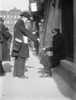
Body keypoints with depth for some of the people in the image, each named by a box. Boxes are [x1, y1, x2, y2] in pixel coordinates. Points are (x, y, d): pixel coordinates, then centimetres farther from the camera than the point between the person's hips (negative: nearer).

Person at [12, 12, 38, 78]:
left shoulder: (18, 23, 19)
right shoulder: (20, 23, -13)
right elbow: (27, 33, -18)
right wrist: (35, 39, -14)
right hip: (21, 44, -10)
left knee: (18, 59, 11)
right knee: (21, 58, -9)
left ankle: (15, 73, 14)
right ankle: (20, 74, -7)